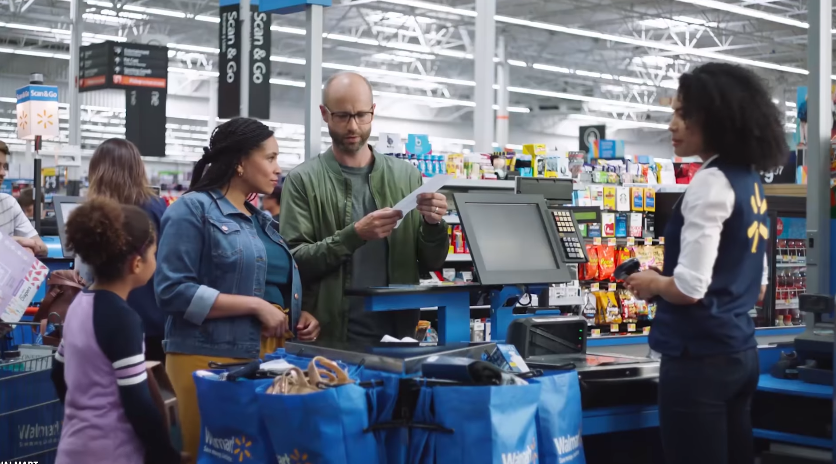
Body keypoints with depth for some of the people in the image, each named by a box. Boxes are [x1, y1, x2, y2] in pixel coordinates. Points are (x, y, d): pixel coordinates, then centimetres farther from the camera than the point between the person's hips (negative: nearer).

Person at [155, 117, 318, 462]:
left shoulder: (261, 220, 17)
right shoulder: (193, 209, -7)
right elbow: (173, 290, -17)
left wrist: (300, 313, 4)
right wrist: (255, 306, -18)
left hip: (270, 355, 7)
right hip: (211, 357, -7)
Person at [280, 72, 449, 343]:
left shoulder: (406, 176, 5)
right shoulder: (303, 180, -3)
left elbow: (432, 262, 7)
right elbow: (293, 261, -11)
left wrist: (433, 225, -12)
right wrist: (355, 235, -22)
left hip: (397, 334, 3)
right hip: (330, 338, -2)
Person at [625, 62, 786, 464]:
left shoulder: (711, 182, -16)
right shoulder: (751, 183, 11)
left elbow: (689, 288, -21)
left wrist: (652, 283, -2)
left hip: (699, 357, -9)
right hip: (740, 351, 9)